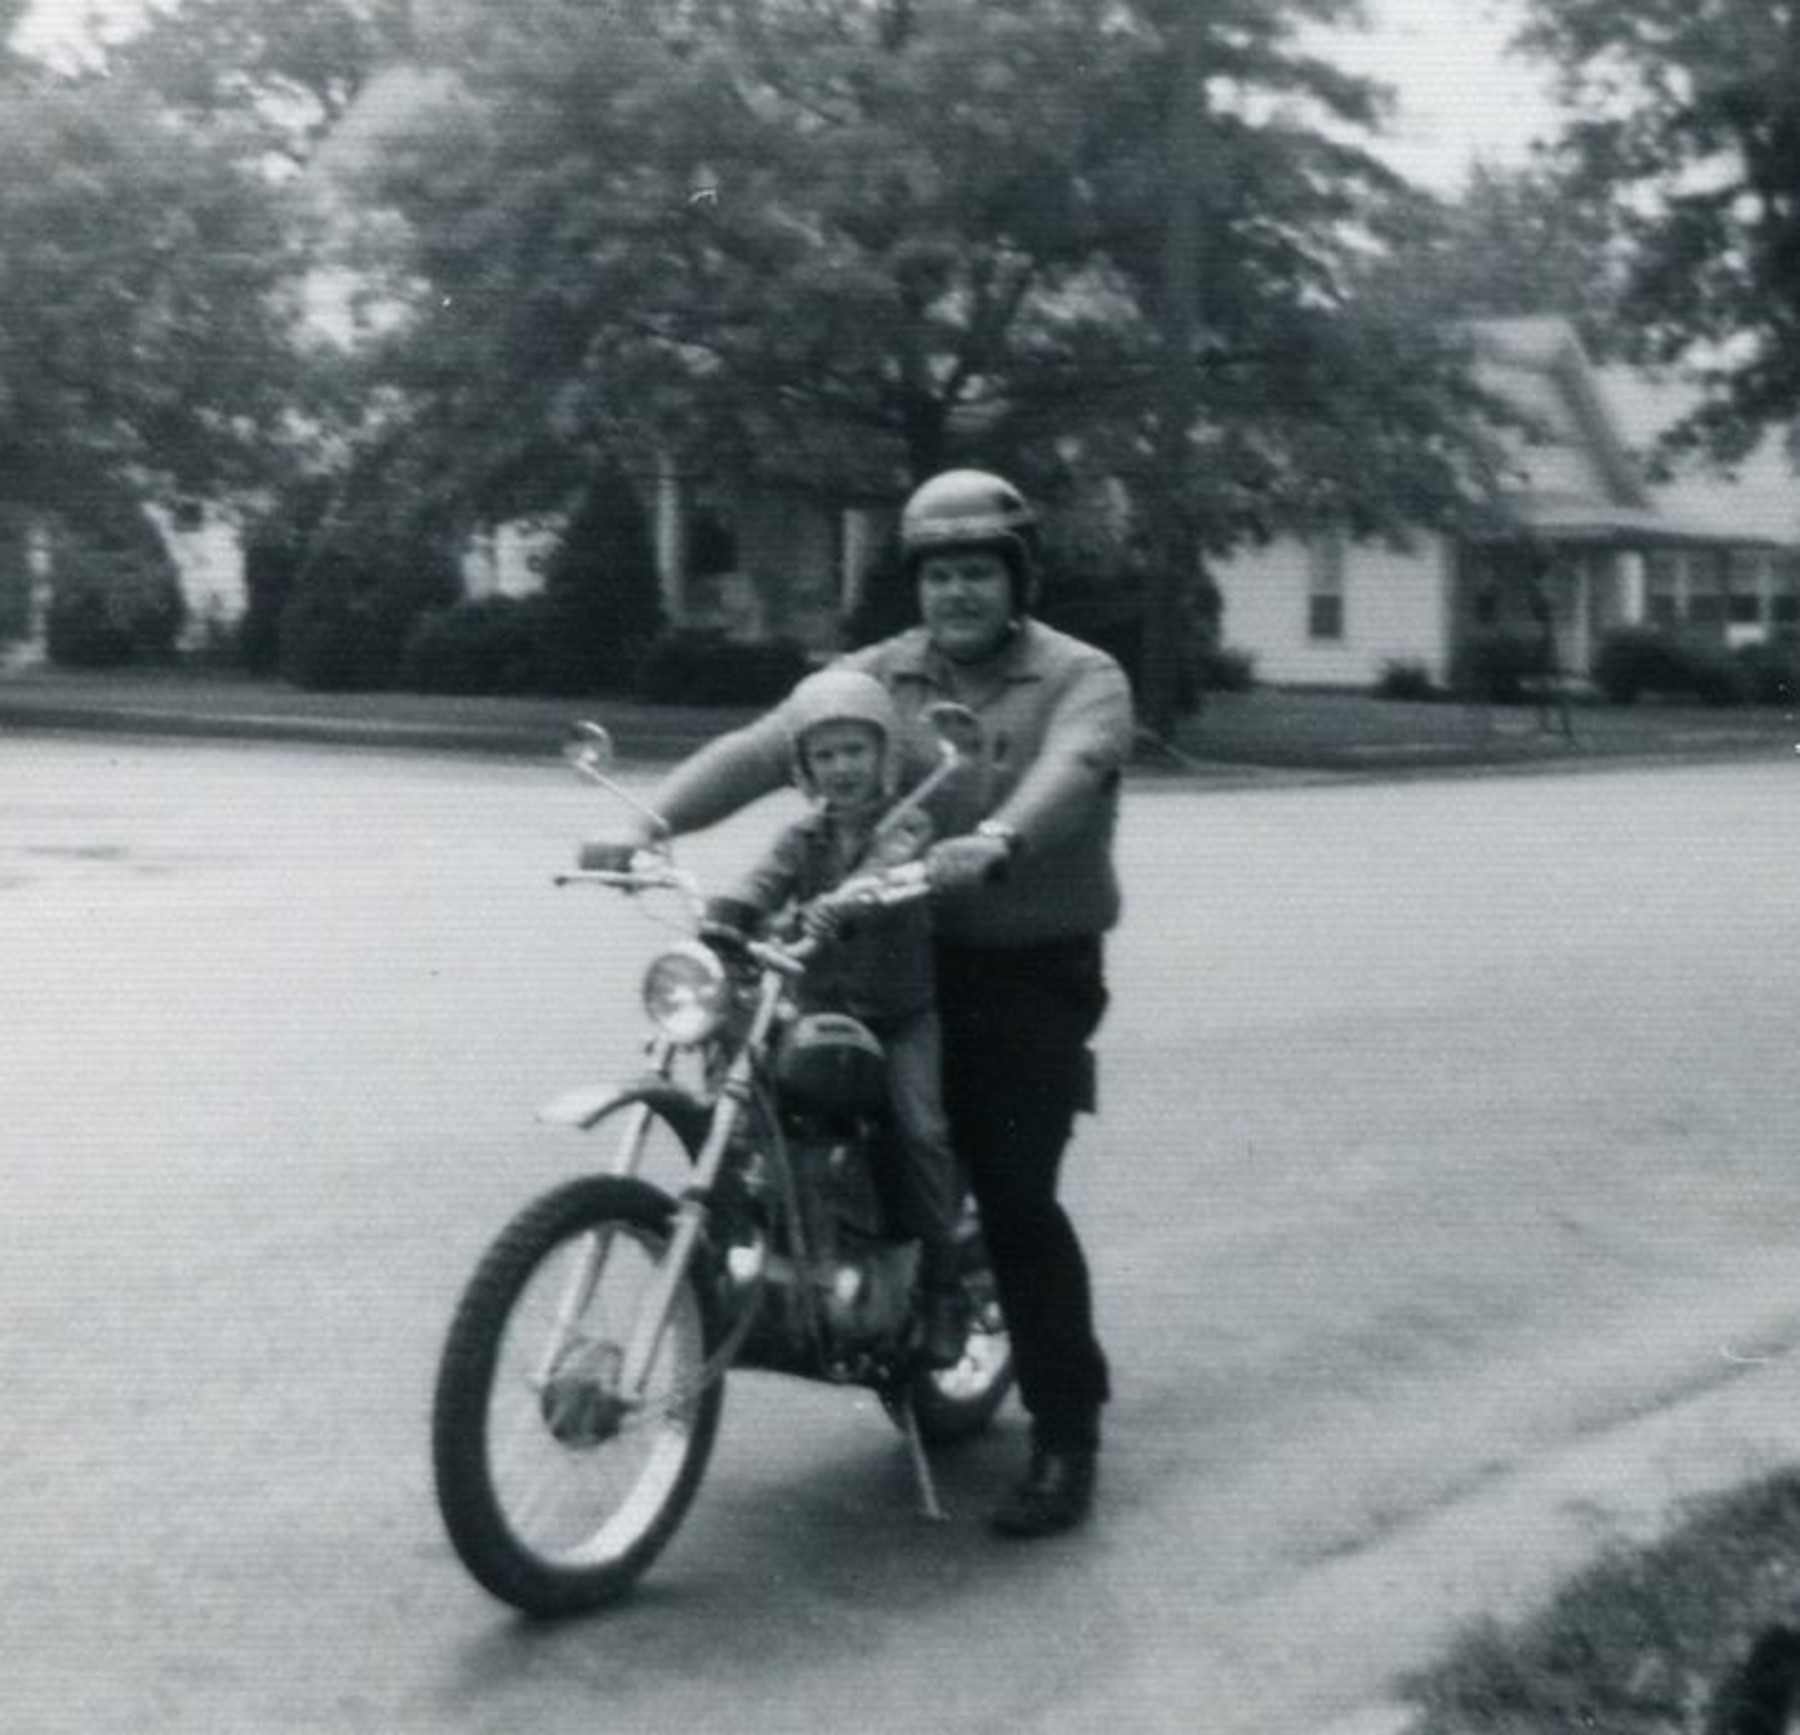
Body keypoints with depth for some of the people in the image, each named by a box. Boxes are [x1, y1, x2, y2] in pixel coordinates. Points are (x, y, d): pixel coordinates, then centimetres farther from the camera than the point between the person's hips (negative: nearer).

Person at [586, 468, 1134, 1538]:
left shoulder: (1083, 682, -4)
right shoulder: (879, 676, 8)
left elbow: (1067, 773, -26)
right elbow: (761, 748, -5)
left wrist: (995, 842, -47)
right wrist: (653, 819, -22)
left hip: (1033, 973, -5)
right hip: (899, 957, 5)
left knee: (1016, 1201, -10)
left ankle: (1069, 1437, 2)